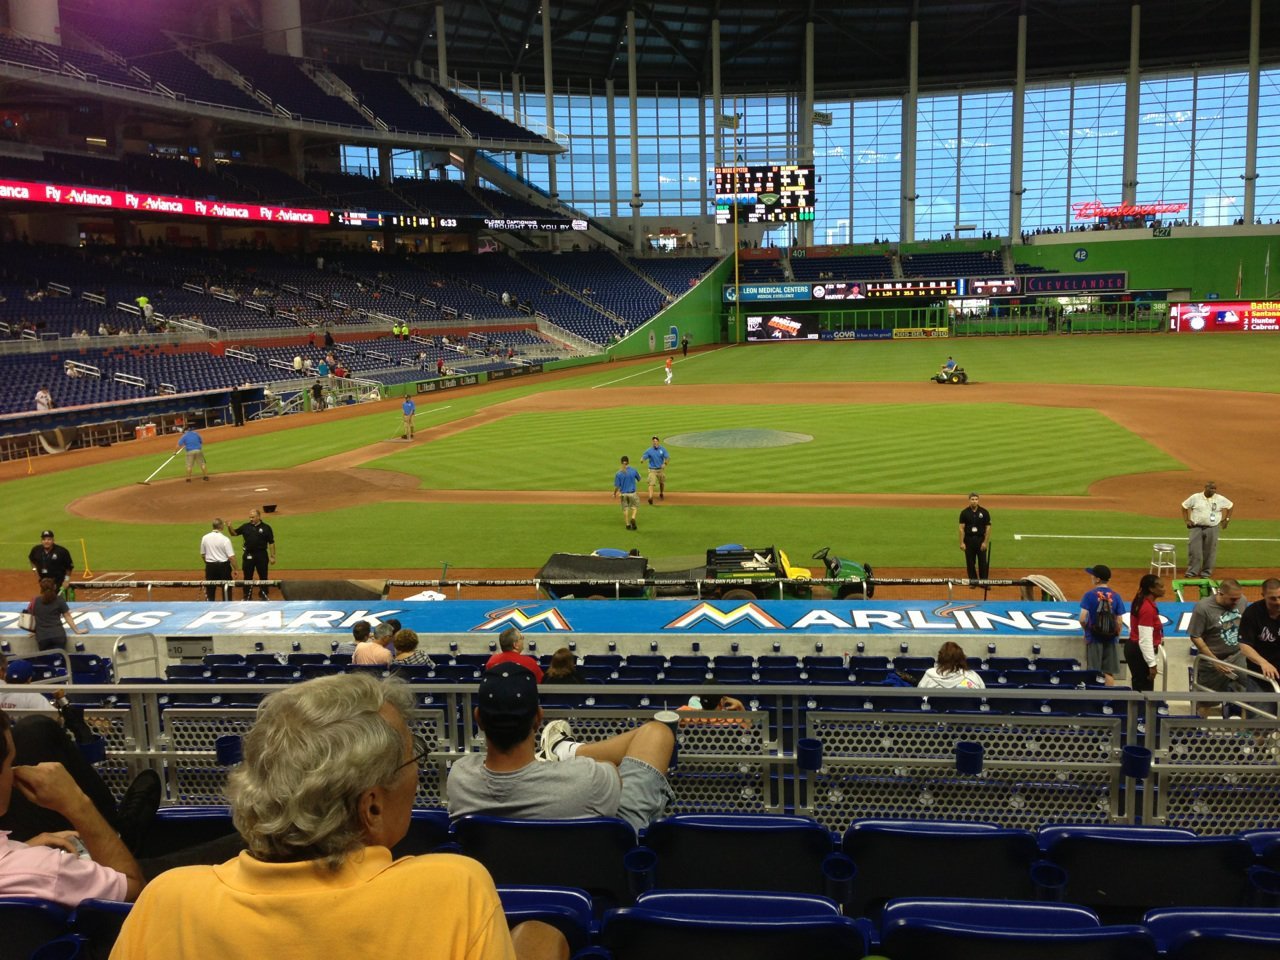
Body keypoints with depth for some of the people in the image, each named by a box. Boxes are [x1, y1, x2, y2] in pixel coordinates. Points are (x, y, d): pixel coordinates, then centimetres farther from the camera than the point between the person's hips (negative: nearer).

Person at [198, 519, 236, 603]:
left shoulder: (205, 538, -3)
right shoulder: (225, 539, -16)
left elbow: (202, 554, 8)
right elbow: (231, 556, -17)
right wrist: (234, 569, -7)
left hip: (210, 566, 4)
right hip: (223, 565, -4)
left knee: (210, 589, 13)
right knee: (226, 589, 8)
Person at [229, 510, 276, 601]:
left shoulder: (266, 528, -3)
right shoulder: (245, 527, 4)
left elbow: (271, 543, -1)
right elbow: (234, 533, 8)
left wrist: (272, 556, -4)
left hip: (261, 555, -2)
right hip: (248, 555, 2)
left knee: (263, 576, 7)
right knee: (247, 576, 8)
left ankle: (263, 595, 21)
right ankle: (247, 596, 18)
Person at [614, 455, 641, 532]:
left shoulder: (618, 473, -10)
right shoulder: (633, 470, -10)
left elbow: (617, 486, -8)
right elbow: (639, 479, 6)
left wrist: (614, 494, 8)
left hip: (623, 494, 0)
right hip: (632, 493, 0)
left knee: (625, 509, 15)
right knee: (634, 505, 22)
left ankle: (627, 524, 19)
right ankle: (633, 518, 0)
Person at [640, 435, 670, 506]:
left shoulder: (663, 449, -3)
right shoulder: (649, 450, -6)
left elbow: (668, 458, -7)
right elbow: (643, 457, -11)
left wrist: (665, 464, -26)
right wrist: (642, 459, -36)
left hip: (661, 469, 2)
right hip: (652, 470, -2)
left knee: (662, 483, 18)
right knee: (651, 483, -16)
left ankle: (661, 494, 44)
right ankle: (650, 497, -24)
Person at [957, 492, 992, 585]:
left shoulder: (984, 512, -1)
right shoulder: (964, 512, 0)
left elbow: (988, 528, 0)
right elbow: (962, 528, -1)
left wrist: (985, 542, -6)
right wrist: (962, 542, -7)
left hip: (981, 539, -1)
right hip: (969, 540, 1)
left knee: (983, 562, 0)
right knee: (970, 562, 6)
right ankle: (973, 581, 17)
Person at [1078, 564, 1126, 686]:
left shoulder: (1089, 595, -10)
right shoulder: (1115, 596, -2)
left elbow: (1082, 619, -15)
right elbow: (1119, 622, -2)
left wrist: (1086, 629, 5)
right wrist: (1116, 634, 14)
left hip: (1093, 638, -2)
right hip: (1110, 639, 2)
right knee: (1109, 673, 9)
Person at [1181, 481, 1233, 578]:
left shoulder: (1220, 499, 1)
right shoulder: (1195, 497, -1)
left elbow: (1230, 505, 17)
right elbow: (1184, 506, 9)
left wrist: (1226, 519, 11)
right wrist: (1186, 520, 2)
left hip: (1212, 529, 1)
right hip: (1196, 527, -1)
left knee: (1209, 551, 4)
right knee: (1194, 550, -6)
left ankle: (1206, 572, 16)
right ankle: (1192, 571, 0)